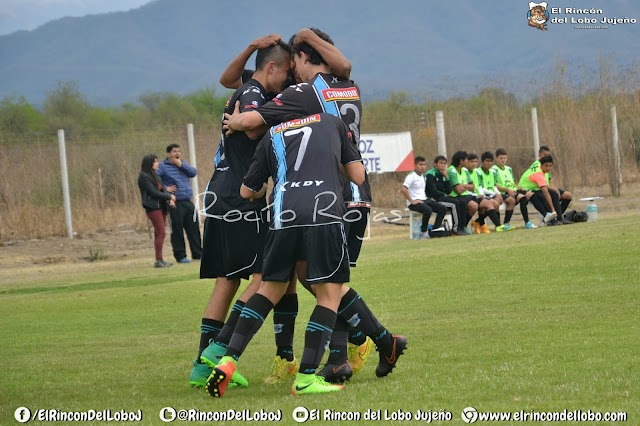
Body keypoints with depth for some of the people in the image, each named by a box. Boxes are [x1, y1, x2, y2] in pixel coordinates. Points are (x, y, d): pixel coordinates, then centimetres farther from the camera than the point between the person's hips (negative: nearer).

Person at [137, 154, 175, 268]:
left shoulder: (154, 175, 18)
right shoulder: (144, 177, -10)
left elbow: (163, 188, 12)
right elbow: (153, 192, -15)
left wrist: (169, 199, -6)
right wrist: (169, 197, -8)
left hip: (160, 207, 9)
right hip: (153, 208, -9)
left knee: (159, 234, 8)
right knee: (160, 233, -12)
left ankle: (160, 260, 11)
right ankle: (158, 260, -11)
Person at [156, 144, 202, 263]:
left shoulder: (183, 164, 16)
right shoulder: (163, 166, -3)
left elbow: (193, 172, 3)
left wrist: (181, 165, -6)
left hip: (188, 202, 6)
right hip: (175, 204, -6)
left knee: (194, 228, 8)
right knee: (177, 230, -2)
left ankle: (198, 253, 16)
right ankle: (180, 256, 4)